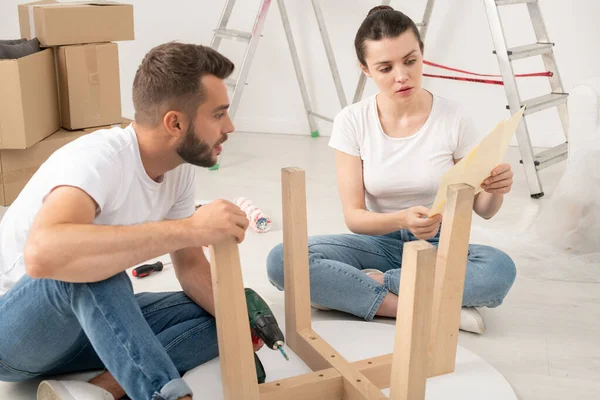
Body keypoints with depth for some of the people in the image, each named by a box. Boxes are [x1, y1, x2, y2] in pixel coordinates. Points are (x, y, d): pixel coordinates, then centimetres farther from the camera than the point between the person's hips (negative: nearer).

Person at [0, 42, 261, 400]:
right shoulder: (99, 159, -30)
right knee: (90, 268, -38)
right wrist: (189, 229, -49)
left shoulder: (180, 168, -6)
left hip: (87, 318, 8)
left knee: (216, 316, -7)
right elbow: (43, 254, -50)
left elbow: (192, 266, 3)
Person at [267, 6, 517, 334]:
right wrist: (401, 220, -33)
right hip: (380, 243, 0)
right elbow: (354, 217, -12)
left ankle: (358, 286, -18)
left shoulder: (453, 119, -10)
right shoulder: (352, 122, -9)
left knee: (499, 270, -34)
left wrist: (495, 191, -27)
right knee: (282, 260, -26)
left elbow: (483, 210, -3)